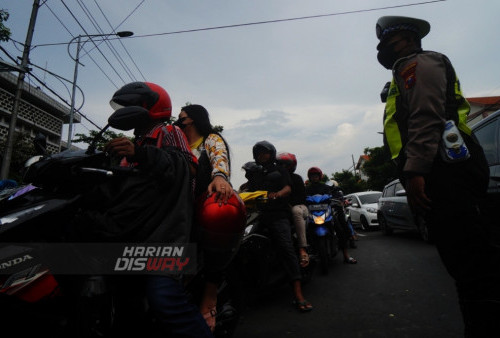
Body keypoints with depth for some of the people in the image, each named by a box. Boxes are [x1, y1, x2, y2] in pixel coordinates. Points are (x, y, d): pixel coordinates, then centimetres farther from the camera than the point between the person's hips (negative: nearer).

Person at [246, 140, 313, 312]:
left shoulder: (280, 170, 18)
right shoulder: (254, 174, 29)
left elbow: (288, 188, 2)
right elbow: (249, 191, 19)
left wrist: (276, 195, -20)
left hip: (278, 215, -3)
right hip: (258, 215, 4)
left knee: (287, 248, -18)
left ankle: (298, 295, -21)